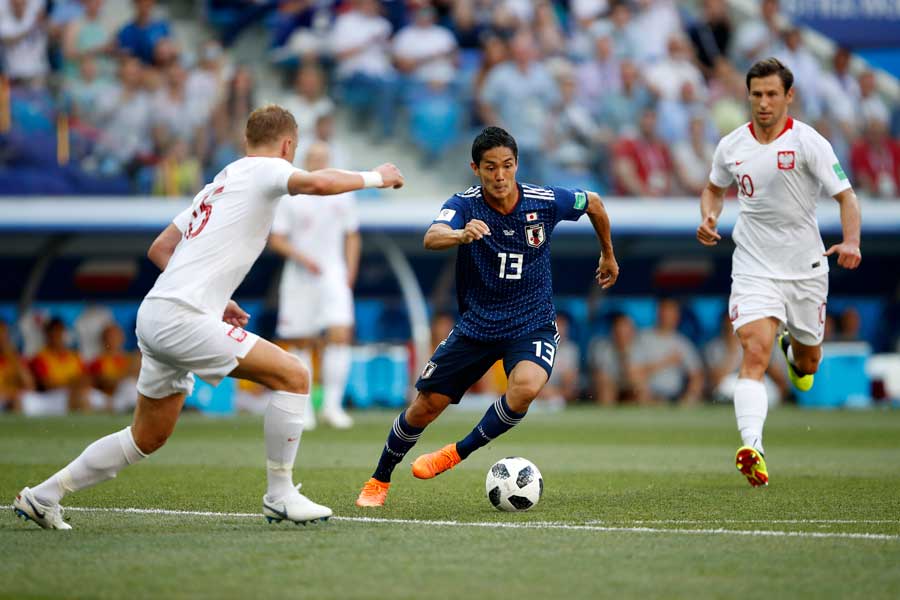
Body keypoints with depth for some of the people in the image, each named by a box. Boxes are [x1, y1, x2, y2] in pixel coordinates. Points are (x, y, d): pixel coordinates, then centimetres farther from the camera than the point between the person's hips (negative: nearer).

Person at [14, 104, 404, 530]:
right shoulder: (263, 169, -2)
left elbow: (159, 249, 27)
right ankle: (279, 495, -4)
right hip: (183, 319, -9)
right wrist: (373, 177, -6)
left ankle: (42, 496, 24)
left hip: (154, 317, 9)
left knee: (148, 438, 19)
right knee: (293, 376, -9)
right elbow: (317, 183, -22)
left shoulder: (218, 184, 23)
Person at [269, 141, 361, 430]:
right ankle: (303, 407, 15)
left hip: (333, 276, 1)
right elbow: (276, 239, -2)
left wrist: (350, 273, 5)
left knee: (340, 335, -15)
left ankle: (332, 405, -11)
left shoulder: (342, 195, 8)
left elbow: (352, 236, 16)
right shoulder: (289, 197, -1)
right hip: (300, 277, -1)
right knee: (302, 344, 4)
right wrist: (301, 257, -17)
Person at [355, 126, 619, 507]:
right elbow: (431, 238, -37)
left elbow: (593, 203, 9)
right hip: (476, 323, 1)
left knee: (525, 387, -32)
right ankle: (379, 481, 26)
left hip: (532, 326, -1)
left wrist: (608, 255, 22)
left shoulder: (545, 202, -13)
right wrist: (462, 235, -60)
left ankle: (458, 453, -11)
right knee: (425, 407, 1)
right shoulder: (464, 205, -16)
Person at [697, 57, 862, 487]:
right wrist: (708, 218, -2)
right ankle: (752, 449, -34)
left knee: (808, 364, 16)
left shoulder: (808, 142, -11)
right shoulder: (732, 146, 0)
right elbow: (715, 188, 20)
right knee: (755, 353, -21)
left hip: (805, 268, 0)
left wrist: (851, 242, -30)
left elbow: (845, 196, -12)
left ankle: (796, 353, 55)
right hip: (753, 269, 0)